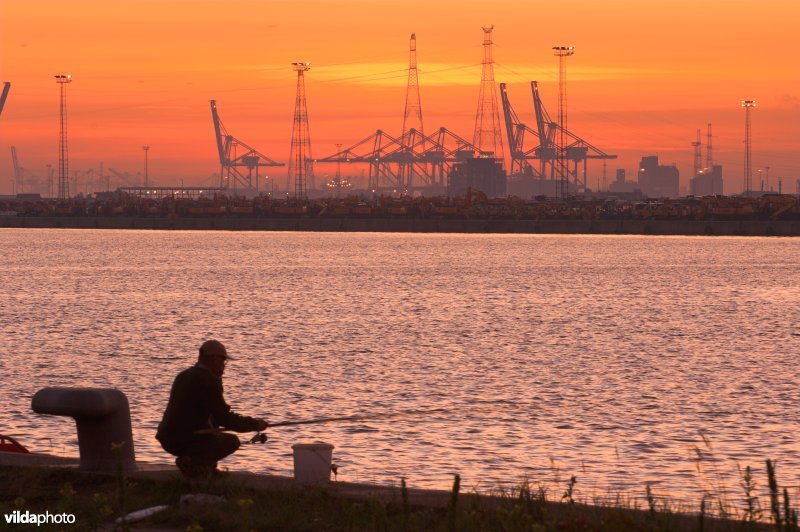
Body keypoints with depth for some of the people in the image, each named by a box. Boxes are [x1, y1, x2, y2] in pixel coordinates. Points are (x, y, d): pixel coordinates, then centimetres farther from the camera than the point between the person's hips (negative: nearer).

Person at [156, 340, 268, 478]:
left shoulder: (183, 376, 16)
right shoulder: (209, 379, -13)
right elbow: (224, 417, -14)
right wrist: (255, 424, -3)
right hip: (184, 440, -9)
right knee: (231, 441, -1)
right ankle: (192, 462, -11)